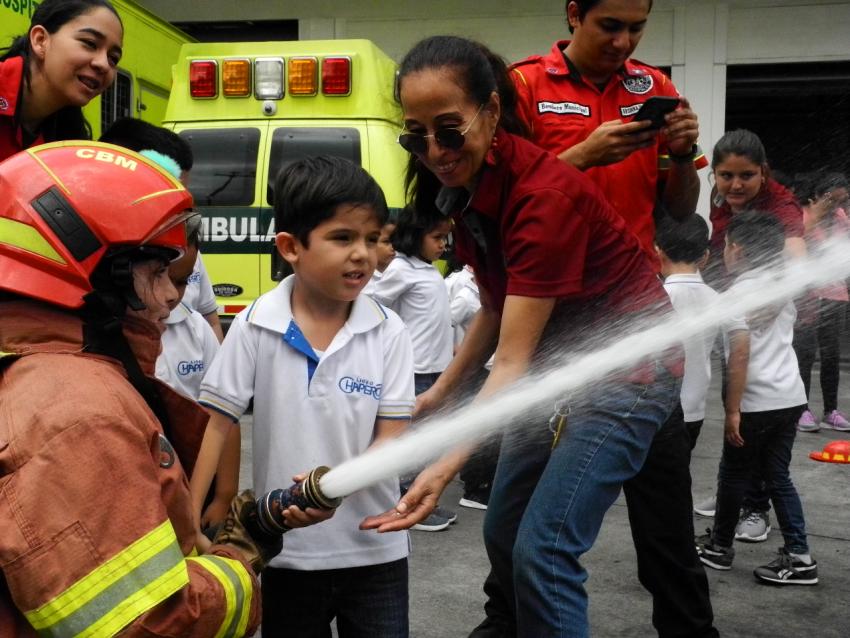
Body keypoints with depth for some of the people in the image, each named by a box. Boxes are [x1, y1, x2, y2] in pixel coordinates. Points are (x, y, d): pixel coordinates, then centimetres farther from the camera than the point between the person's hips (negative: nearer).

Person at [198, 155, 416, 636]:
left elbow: (391, 442, -8)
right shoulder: (254, 328, -9)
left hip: (374, 551, 0)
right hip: (287, 553, 0)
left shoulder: (389, 333, -9)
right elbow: (214, 425, -6)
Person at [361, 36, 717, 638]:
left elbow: (512, 362, -30)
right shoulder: (462, 185, -5)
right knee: (503, 533, 13)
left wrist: (446, 466, -38)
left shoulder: (544, 194, -28)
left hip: (627, 362, -8)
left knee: (543, 548, -13)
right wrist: (439, 393, 8)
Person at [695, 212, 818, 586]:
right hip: (791, 396, 7)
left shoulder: (739, 293, -13)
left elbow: (741, 356, -19)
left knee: (734, 476, 8)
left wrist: (732, 410, -17)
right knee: (777, 477, 14)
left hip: (757, 402, -7)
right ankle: (798, 556, 11)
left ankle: (719, 546, 22)